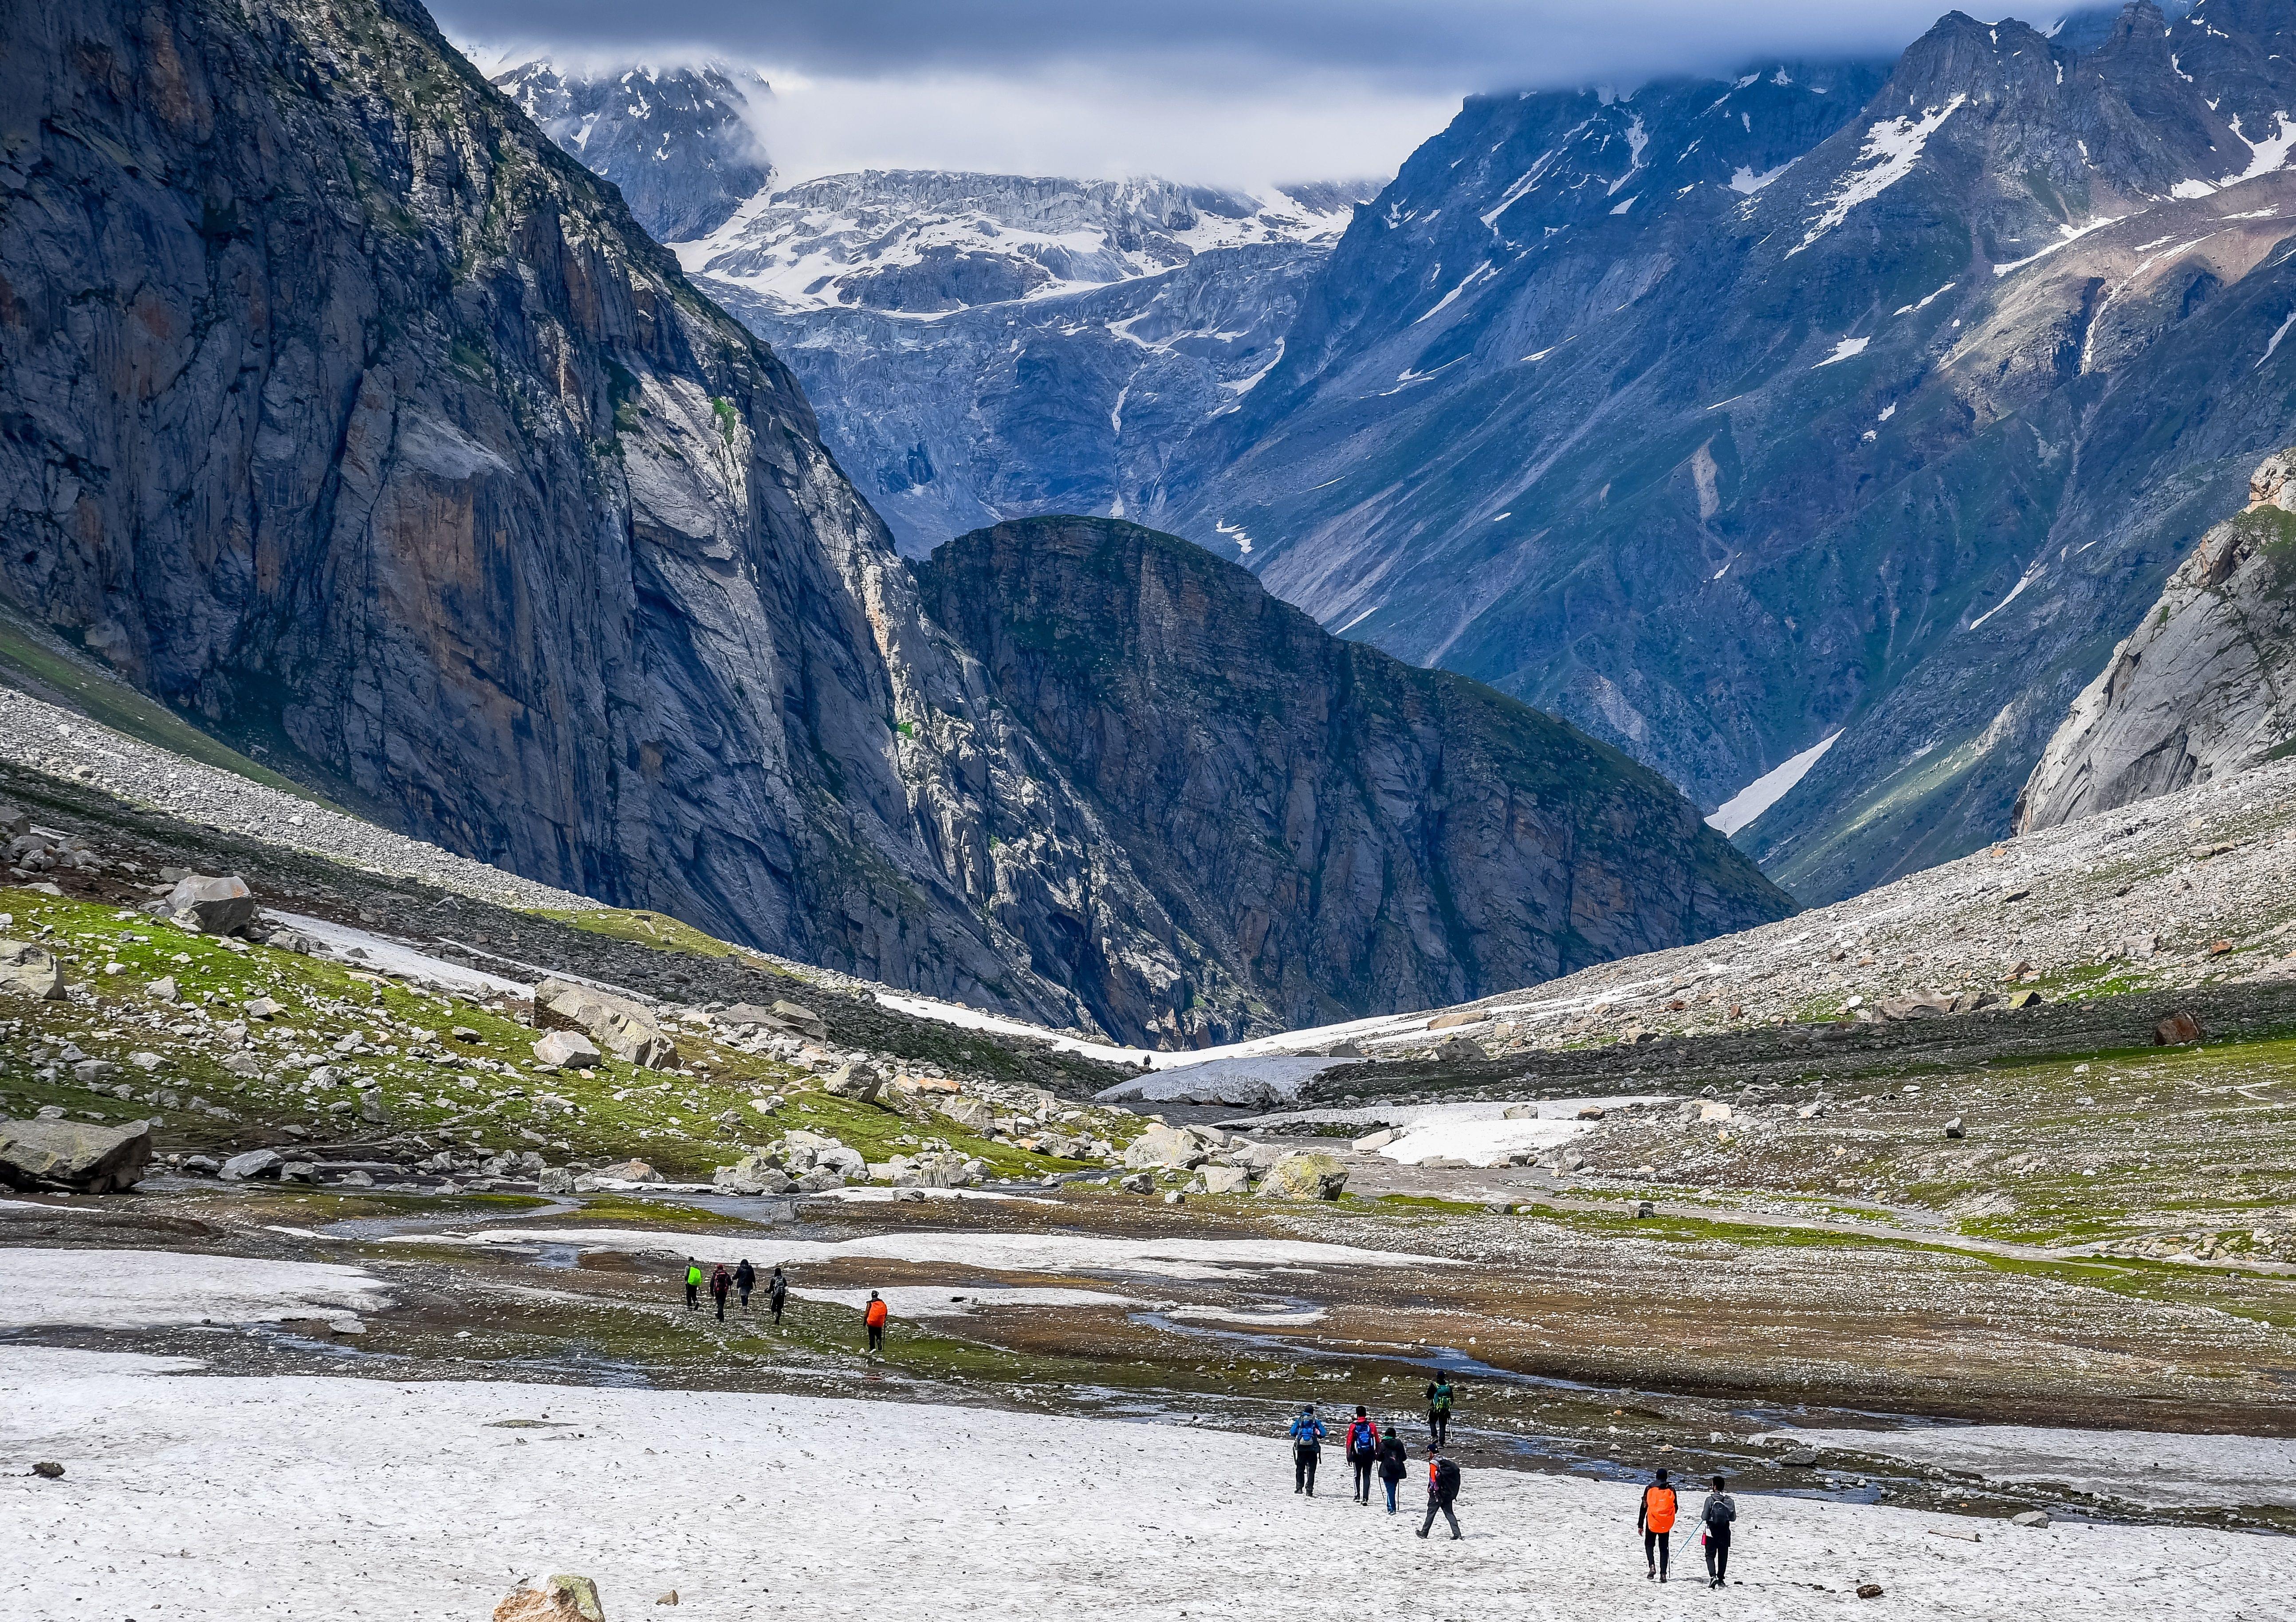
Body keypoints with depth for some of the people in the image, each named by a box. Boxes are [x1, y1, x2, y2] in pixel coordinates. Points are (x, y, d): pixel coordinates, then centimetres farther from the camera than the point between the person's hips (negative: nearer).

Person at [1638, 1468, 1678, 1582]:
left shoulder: (1650, 1489, -2)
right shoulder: (1671, 1490, 1)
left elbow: (1644, 1508, -2)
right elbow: (1675, 1508, 6)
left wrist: (1640, 1525, 3)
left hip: (1652, 1522, -1)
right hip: (1666, 1525, 1)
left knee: (1649, 1544, 14)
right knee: (1663, 1548, 8)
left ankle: (1652, 1566, -9)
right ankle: (1663, 1574, 1)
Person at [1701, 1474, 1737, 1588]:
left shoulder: (1710, 1499, -12)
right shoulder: (1730, 1500, -1)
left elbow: (1705, 1517, -12)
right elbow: (1733, 1518, 4)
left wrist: (1701, 1514, 10)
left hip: (1712, 1532, -3)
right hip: (1725, 1532, 3)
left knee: (1710, 1555, 2)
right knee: (1723, 1556, 13)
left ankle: (1713, 1576, -17)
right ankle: (1721, 1579, 16)